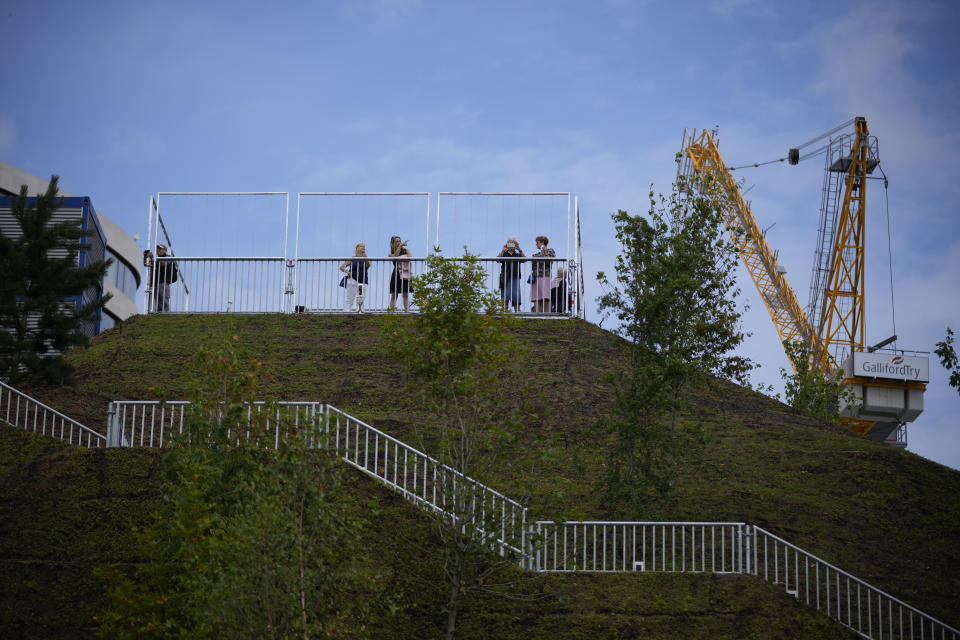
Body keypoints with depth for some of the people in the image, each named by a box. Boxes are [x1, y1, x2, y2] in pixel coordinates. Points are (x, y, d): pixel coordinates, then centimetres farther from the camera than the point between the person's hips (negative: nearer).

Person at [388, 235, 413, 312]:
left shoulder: (406, 250, 12)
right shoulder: (391, 254, 10)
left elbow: (410, 257, -5)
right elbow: (395, 256, -12)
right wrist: (400, 246, -11)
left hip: (405, 274, 0)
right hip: (396, 275, 0)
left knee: (406, 295, -2)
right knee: (394, 295, -2)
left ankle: (407, 310, -2)